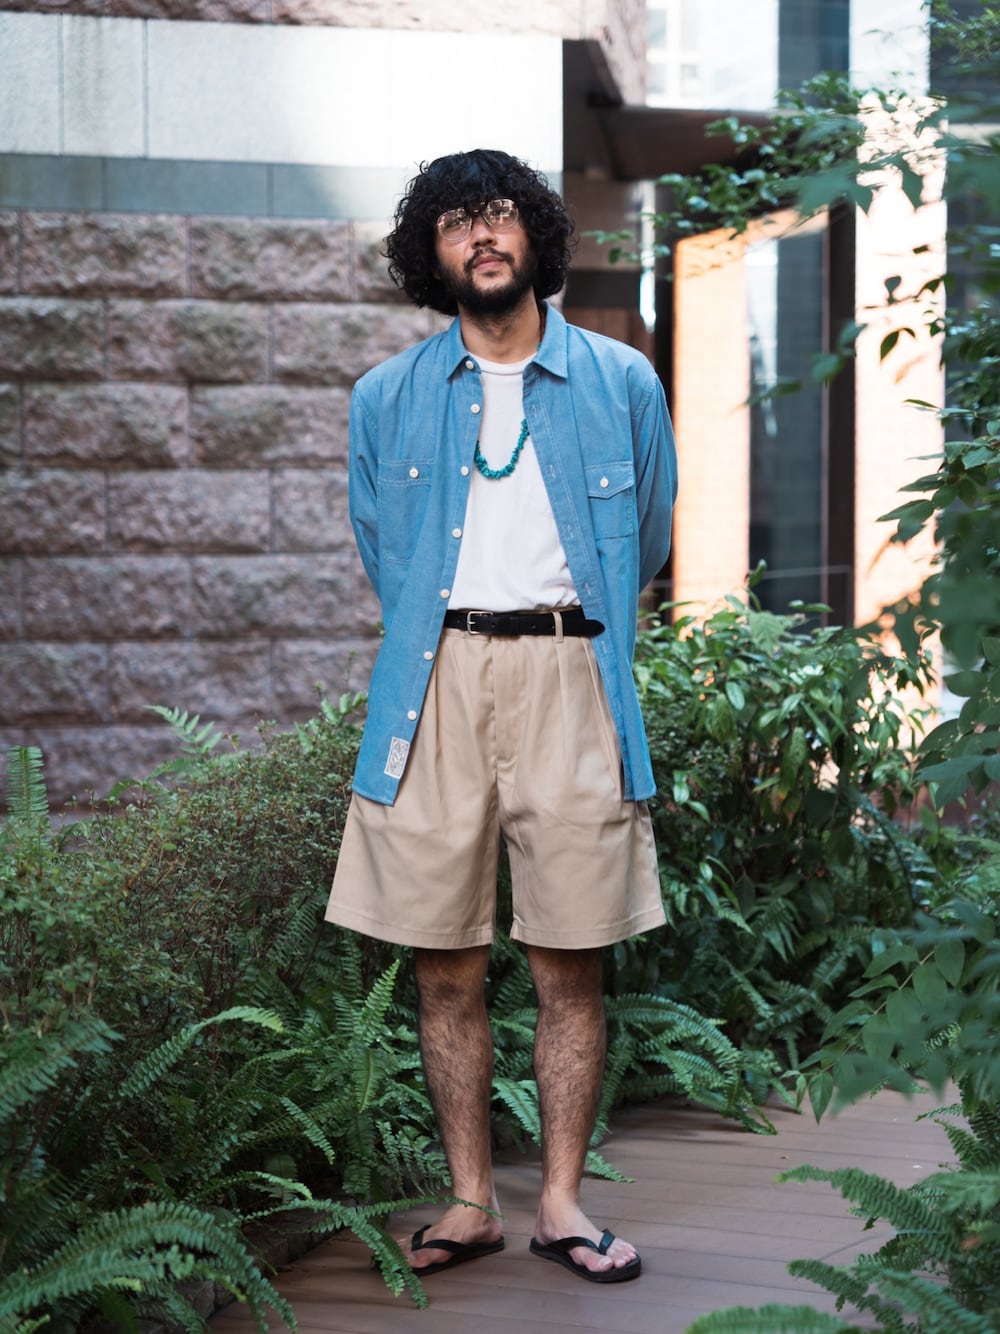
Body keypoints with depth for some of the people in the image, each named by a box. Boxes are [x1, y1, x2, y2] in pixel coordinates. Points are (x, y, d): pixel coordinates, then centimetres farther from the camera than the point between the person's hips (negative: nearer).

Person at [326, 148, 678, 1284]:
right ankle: (470, 1200, 11)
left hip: (568, 676, -1)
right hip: (434, 681, 1)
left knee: (570, 967, -1)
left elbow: (646, 538, 21)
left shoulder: (621, 382, 11)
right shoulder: (387, 399, 12)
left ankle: (561, 1201, 9)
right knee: (445, 968, 1)